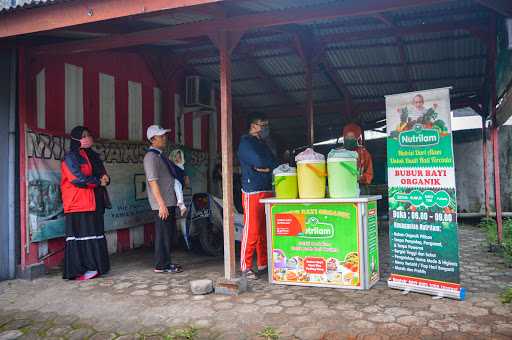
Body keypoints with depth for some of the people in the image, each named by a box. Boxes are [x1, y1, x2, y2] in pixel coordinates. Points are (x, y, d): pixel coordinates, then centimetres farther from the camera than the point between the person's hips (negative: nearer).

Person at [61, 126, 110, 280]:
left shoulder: (93, 156, 19)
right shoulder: (70, 157, -4)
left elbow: (102, 174, 21)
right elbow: (78, 178, -15)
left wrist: (105, 178, -3)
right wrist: (98, 181, -5)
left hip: (94, 203, 8)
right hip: (78, 204, -8)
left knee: (94, 235, 8)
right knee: (80, 236, -7)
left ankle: (93, 267, 14)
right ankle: (78, 271, -1)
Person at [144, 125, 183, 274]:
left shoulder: (160, 155, 17)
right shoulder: (151, 156, -13)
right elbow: (153, 181, -21)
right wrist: (161, 204, -24)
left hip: (169, 202, 10)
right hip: (162, 204, -10)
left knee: (169, 232, 15)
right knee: (163, 234, -3)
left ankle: (165, 262, 25)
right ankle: (161, 265, 6)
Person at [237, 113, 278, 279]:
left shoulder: (262, 143, 23)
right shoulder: (246, 143, -4)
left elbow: (274, 165, 17)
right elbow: (259, 162, -18)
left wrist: (264, 167, -4)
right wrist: (271, 165, 0)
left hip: (267, 191, 8)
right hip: (252, 192, -8)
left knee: (265, 231, 9)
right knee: (252, 231, -7)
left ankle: (263, 265, 18)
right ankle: (246, 267, 1)